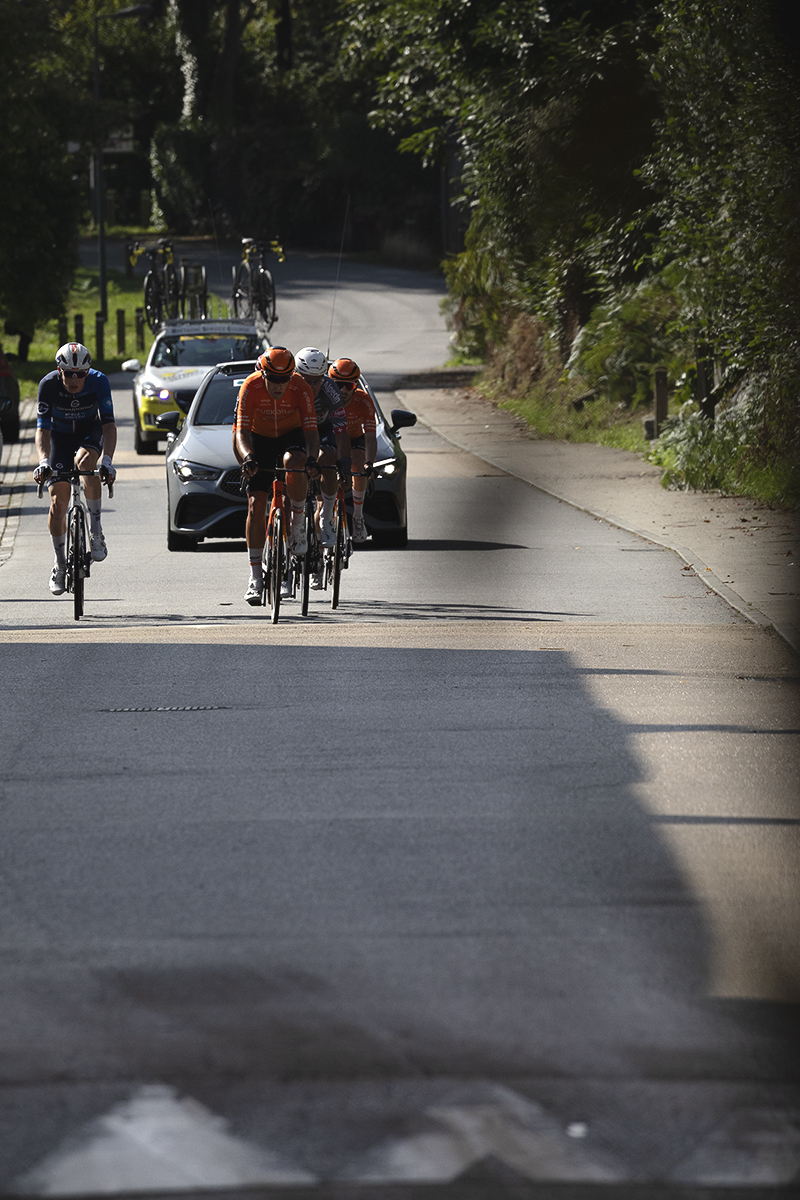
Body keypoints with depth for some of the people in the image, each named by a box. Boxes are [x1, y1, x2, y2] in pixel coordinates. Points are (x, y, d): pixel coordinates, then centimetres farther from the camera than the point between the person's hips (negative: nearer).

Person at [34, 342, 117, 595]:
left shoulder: (98, 382, -28)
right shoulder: (49, 384, -27)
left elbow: (108, 424, -33)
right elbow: (43, 428, -28)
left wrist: (107, 460, -48)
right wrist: (44, 461, -45)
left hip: (90, 432, -1)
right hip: (60, 436, 1)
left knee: (85, 462, -35)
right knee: (58, 500, -11)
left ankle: (96, 531, -19)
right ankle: (60, 563, 5)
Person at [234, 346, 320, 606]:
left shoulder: (300, 388, -25)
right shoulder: (251, 387, -25)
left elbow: (311, 430, -27)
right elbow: (242, 431, -28)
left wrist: (312, 458, -46)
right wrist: (248, 458, -47)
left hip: (291, 436, -1)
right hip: (260, 439, 1)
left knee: (292, 461, -38)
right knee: (256, 505, -10)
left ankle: (298, 524, -15)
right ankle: (255, 577, -4)